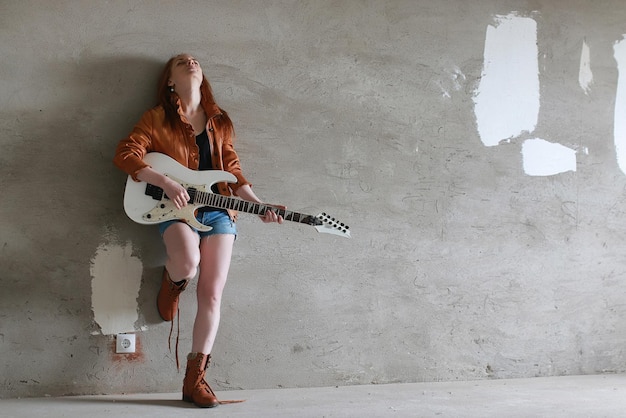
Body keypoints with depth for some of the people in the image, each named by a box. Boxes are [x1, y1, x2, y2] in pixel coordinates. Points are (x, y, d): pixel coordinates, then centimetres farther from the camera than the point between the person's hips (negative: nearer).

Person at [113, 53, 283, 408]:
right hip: (176, 209, -3)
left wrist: (260, 205, 0)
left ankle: (195, 378, 3)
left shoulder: (220, 122, 15)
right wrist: (167, 183, -18)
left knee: (212, 295, -6)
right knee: (188, 264, -35)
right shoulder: (158, 119, 3)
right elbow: (125, 155, -6)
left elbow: (233, 170, 13)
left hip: (217, 211, 4)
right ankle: (172, 284, 6)